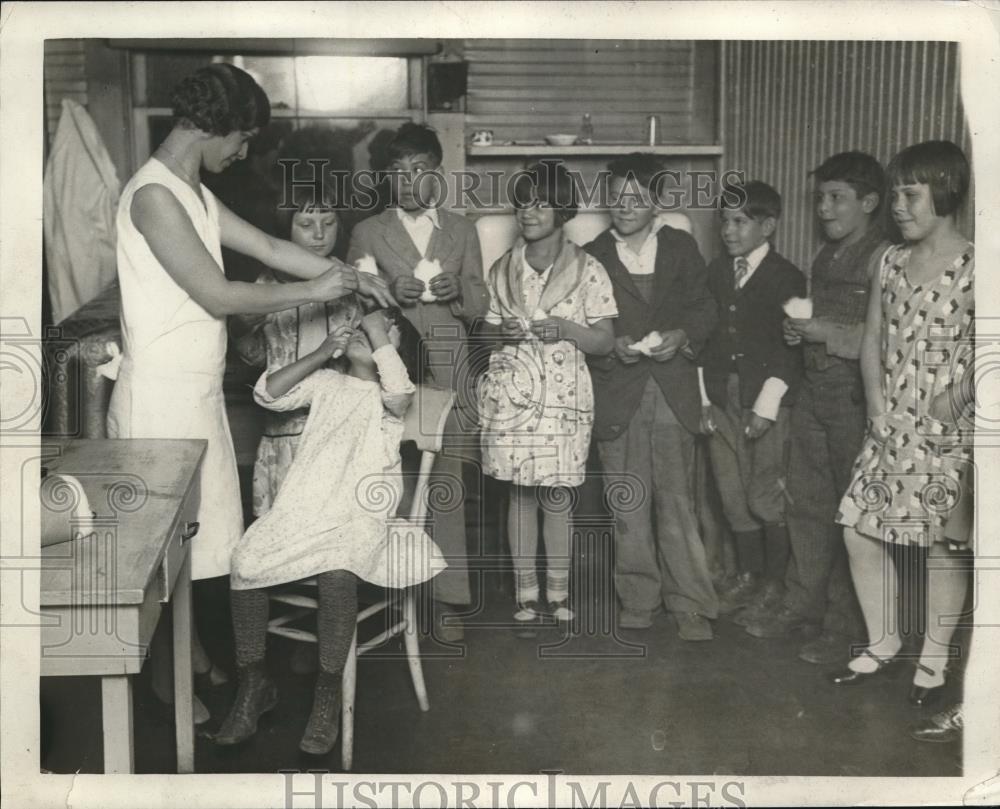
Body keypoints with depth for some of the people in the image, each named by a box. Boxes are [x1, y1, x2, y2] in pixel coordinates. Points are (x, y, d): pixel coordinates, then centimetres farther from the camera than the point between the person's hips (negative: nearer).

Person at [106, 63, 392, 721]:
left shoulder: (195, 193, 11)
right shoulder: (154, 196, -21)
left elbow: (270, 247, 15)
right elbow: (219, 296, -22)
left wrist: (351, 276, 10)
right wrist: (313, 291, -14)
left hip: (198, 390, 10)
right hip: (161, 396, -9)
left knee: (195, 529, 18)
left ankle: (191, 649, 33)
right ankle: (168, 675, 18)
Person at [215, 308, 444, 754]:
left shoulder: (390, 395, 7)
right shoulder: (326, 382, 19)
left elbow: (399, 393, -19)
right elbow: (269, 394, 7)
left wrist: (381, 334, -10)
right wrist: (319, 354, 2)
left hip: (361, 514, -4)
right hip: (302, 506, 4)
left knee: (336, 574, -35)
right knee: (245, 563, -21)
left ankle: (328, 693, -18)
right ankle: (253, 684, -4)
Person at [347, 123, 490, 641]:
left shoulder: (461, 231, 15)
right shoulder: (367, 233, 11)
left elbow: (479, 306, 13)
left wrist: (458, 292, -9)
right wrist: (391, 294, -11)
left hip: (448, 370, 1)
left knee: (448, 483, -3)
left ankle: (446, 598, 3)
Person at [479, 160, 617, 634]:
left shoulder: (586, 270, -1)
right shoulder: (503, 269, 7)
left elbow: (605, 342, 0)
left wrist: (568, 329, -17)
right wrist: (502, 331, -7)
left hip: (563, 397, -2)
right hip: (511, 395, 2)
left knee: (556, 497, 0)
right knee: (520, 495, 5)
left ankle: (558, 595, 15)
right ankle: (526, 597, 15)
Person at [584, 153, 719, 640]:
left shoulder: (681, 248, 9)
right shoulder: (594, 256, 6)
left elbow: (705, 309, 9)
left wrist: (682, 336, -10)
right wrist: (611, 346, -13)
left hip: (672, 395, 0)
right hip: (618, 394, 0)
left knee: (678, 500, 0)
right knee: (627, 505, 6)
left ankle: (690, 604, 7)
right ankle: (637, 597, 19)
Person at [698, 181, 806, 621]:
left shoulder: (786, 278, -4)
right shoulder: (716, 271, 12)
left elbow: (789, 350, -8)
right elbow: (705, 336, 12)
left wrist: (766, 408, -13)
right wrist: (703, 397, 6)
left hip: (767, 403, -5)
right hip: (722, 402, 5)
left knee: (766, 497, -2)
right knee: (733, 495, 8)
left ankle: (775, 582, 13)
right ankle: (748, 576, 21)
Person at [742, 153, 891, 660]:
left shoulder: (883, 258, -13)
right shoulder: (826, 254, 14)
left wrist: (828, 333, -19)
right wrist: (799, 329, 4)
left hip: (856, 399, -8)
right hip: (813, 390, 8)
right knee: (807, 503, 14)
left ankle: (846, 623, 12)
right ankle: (804, 604, 28)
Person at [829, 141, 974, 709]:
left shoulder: (976, 267, -9)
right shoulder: (891, 262, 8)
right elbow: (873, 339, 11)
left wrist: (952, 398, -21)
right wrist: (876, 405, -1)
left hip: (946, 430, -5)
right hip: (890, 426, 6)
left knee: (942, 544, 4)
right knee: (860, 530, 6)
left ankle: (934, 661, 22)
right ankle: (883, 645, 25)